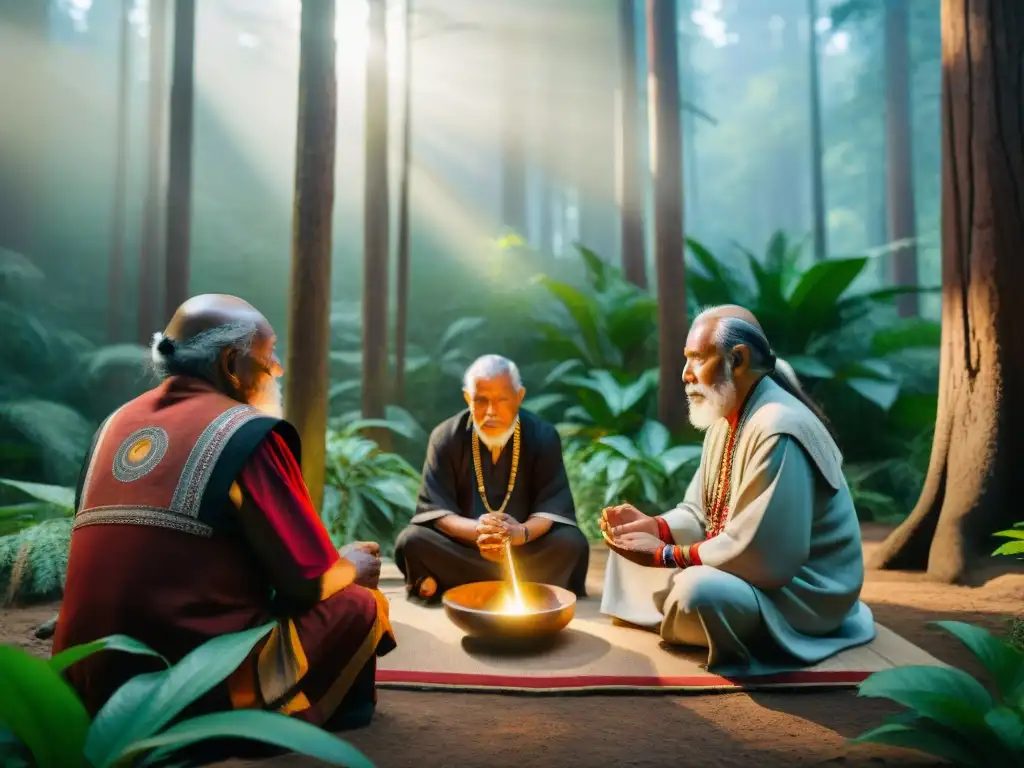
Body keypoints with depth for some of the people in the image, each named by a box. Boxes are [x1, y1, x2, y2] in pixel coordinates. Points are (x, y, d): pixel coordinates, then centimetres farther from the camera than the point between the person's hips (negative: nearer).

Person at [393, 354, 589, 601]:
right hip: (463, 544, 0)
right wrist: (476, 530, -34)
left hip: (523, 548, 1)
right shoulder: (446, 437, -10)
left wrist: (522, 532, -34)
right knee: (411, 541, -26)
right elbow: (435, 509, -13)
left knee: (572, 542, -27)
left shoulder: (543, 437, -9)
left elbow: (554, 506, -12)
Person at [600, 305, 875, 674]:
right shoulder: (726, 418, 4)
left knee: (698, 590, -36)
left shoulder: (778, 430, -27)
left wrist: (665, 555, -24)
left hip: (799, 590, -9)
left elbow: (759, 553, -30)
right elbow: (701, 513, 7)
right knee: (631, 545, 8)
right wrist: (654, 526, -12)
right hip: (742, 564, 9)